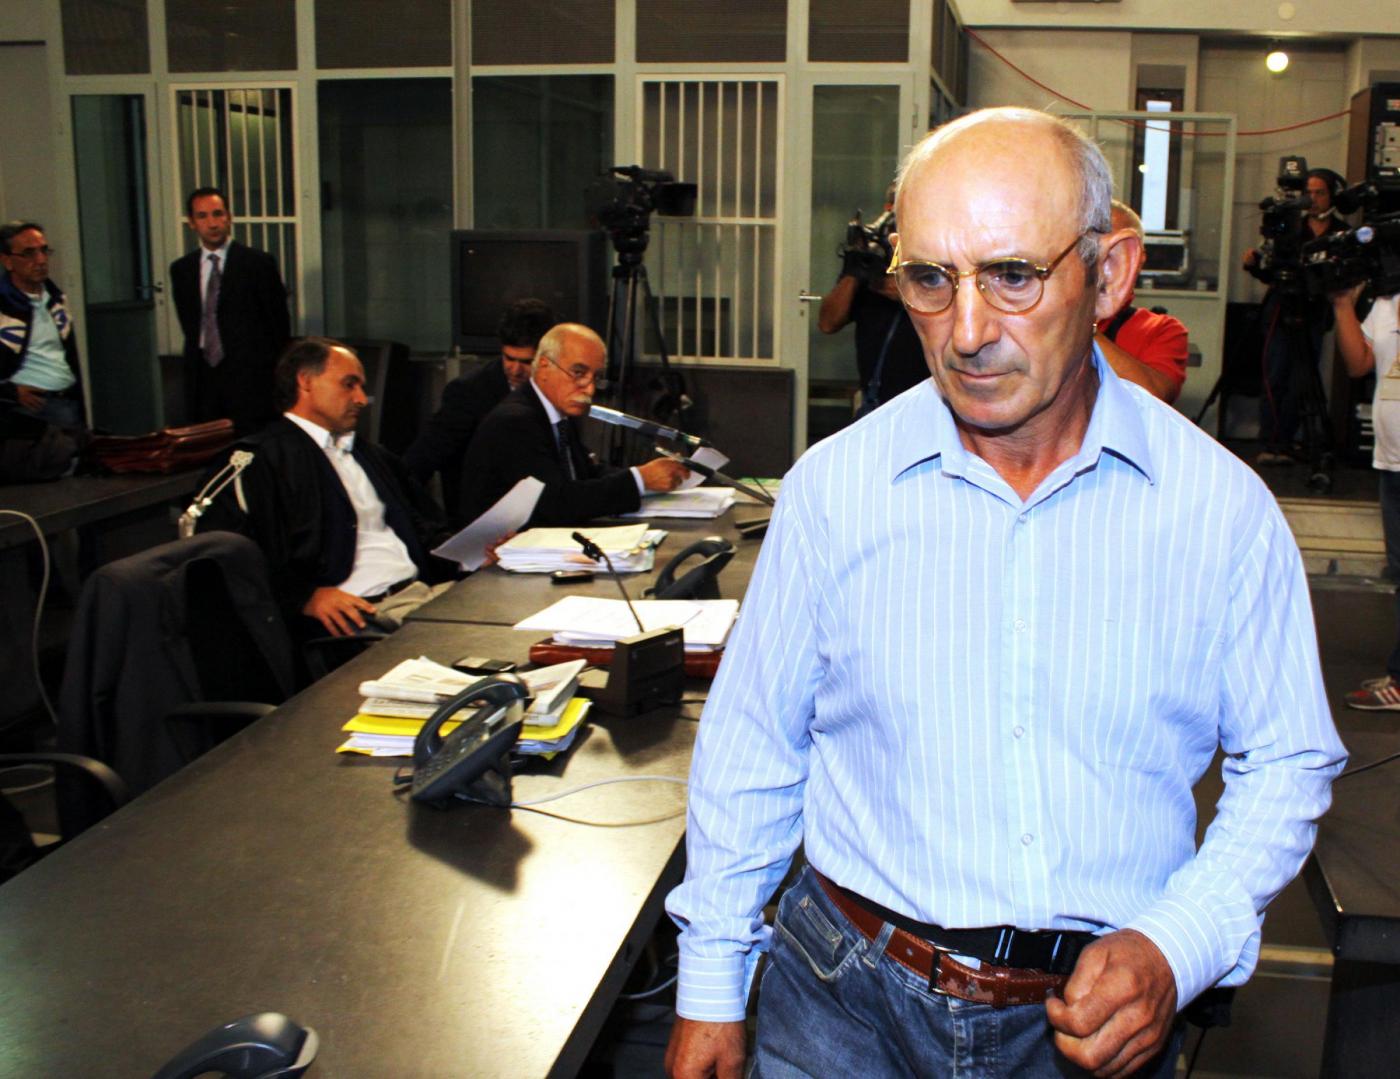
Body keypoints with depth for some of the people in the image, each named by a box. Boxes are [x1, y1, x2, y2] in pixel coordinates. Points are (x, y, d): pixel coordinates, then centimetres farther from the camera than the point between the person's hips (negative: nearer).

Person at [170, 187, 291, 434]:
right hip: (204, 380, 4)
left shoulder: (259, 263, -1)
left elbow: (279, 323, 0)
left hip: (251, 378, -3)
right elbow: (189, 325, 17)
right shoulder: (181, 269, 11)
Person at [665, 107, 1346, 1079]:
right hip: (849, 1001, 1)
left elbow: (1287, 763, 1)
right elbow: (752, 747, 0)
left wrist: (1175, 948, -13)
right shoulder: (834, 487, -8)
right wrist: (710, 991, 4)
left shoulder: (1220, 505, -9)